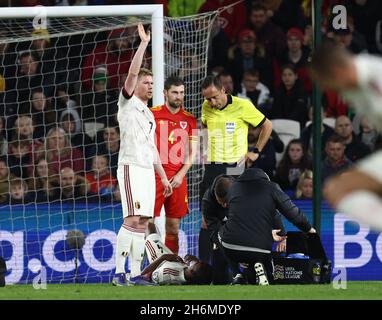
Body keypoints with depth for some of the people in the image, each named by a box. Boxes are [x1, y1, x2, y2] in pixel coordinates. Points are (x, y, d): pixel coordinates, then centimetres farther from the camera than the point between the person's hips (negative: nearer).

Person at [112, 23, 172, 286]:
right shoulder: (128, 103, 1)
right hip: (130, 167, -8)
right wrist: (144, 43, -14)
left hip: (148, 170, 8)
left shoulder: (149, 115, 23)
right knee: (133, 219, -17)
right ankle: (119, 272, -18)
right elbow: (133, 72, -13)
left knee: (142, 223, 4)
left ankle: (135, 273, 5)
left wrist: (163, 176, 24)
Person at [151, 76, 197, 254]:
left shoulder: (189, 119, 9)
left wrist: (180, 175, -3)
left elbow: (192, 152, 9)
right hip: (155, 176, -3)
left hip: (177, 179, 3)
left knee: (173, 225, 6)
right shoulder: (153, 114, 2)